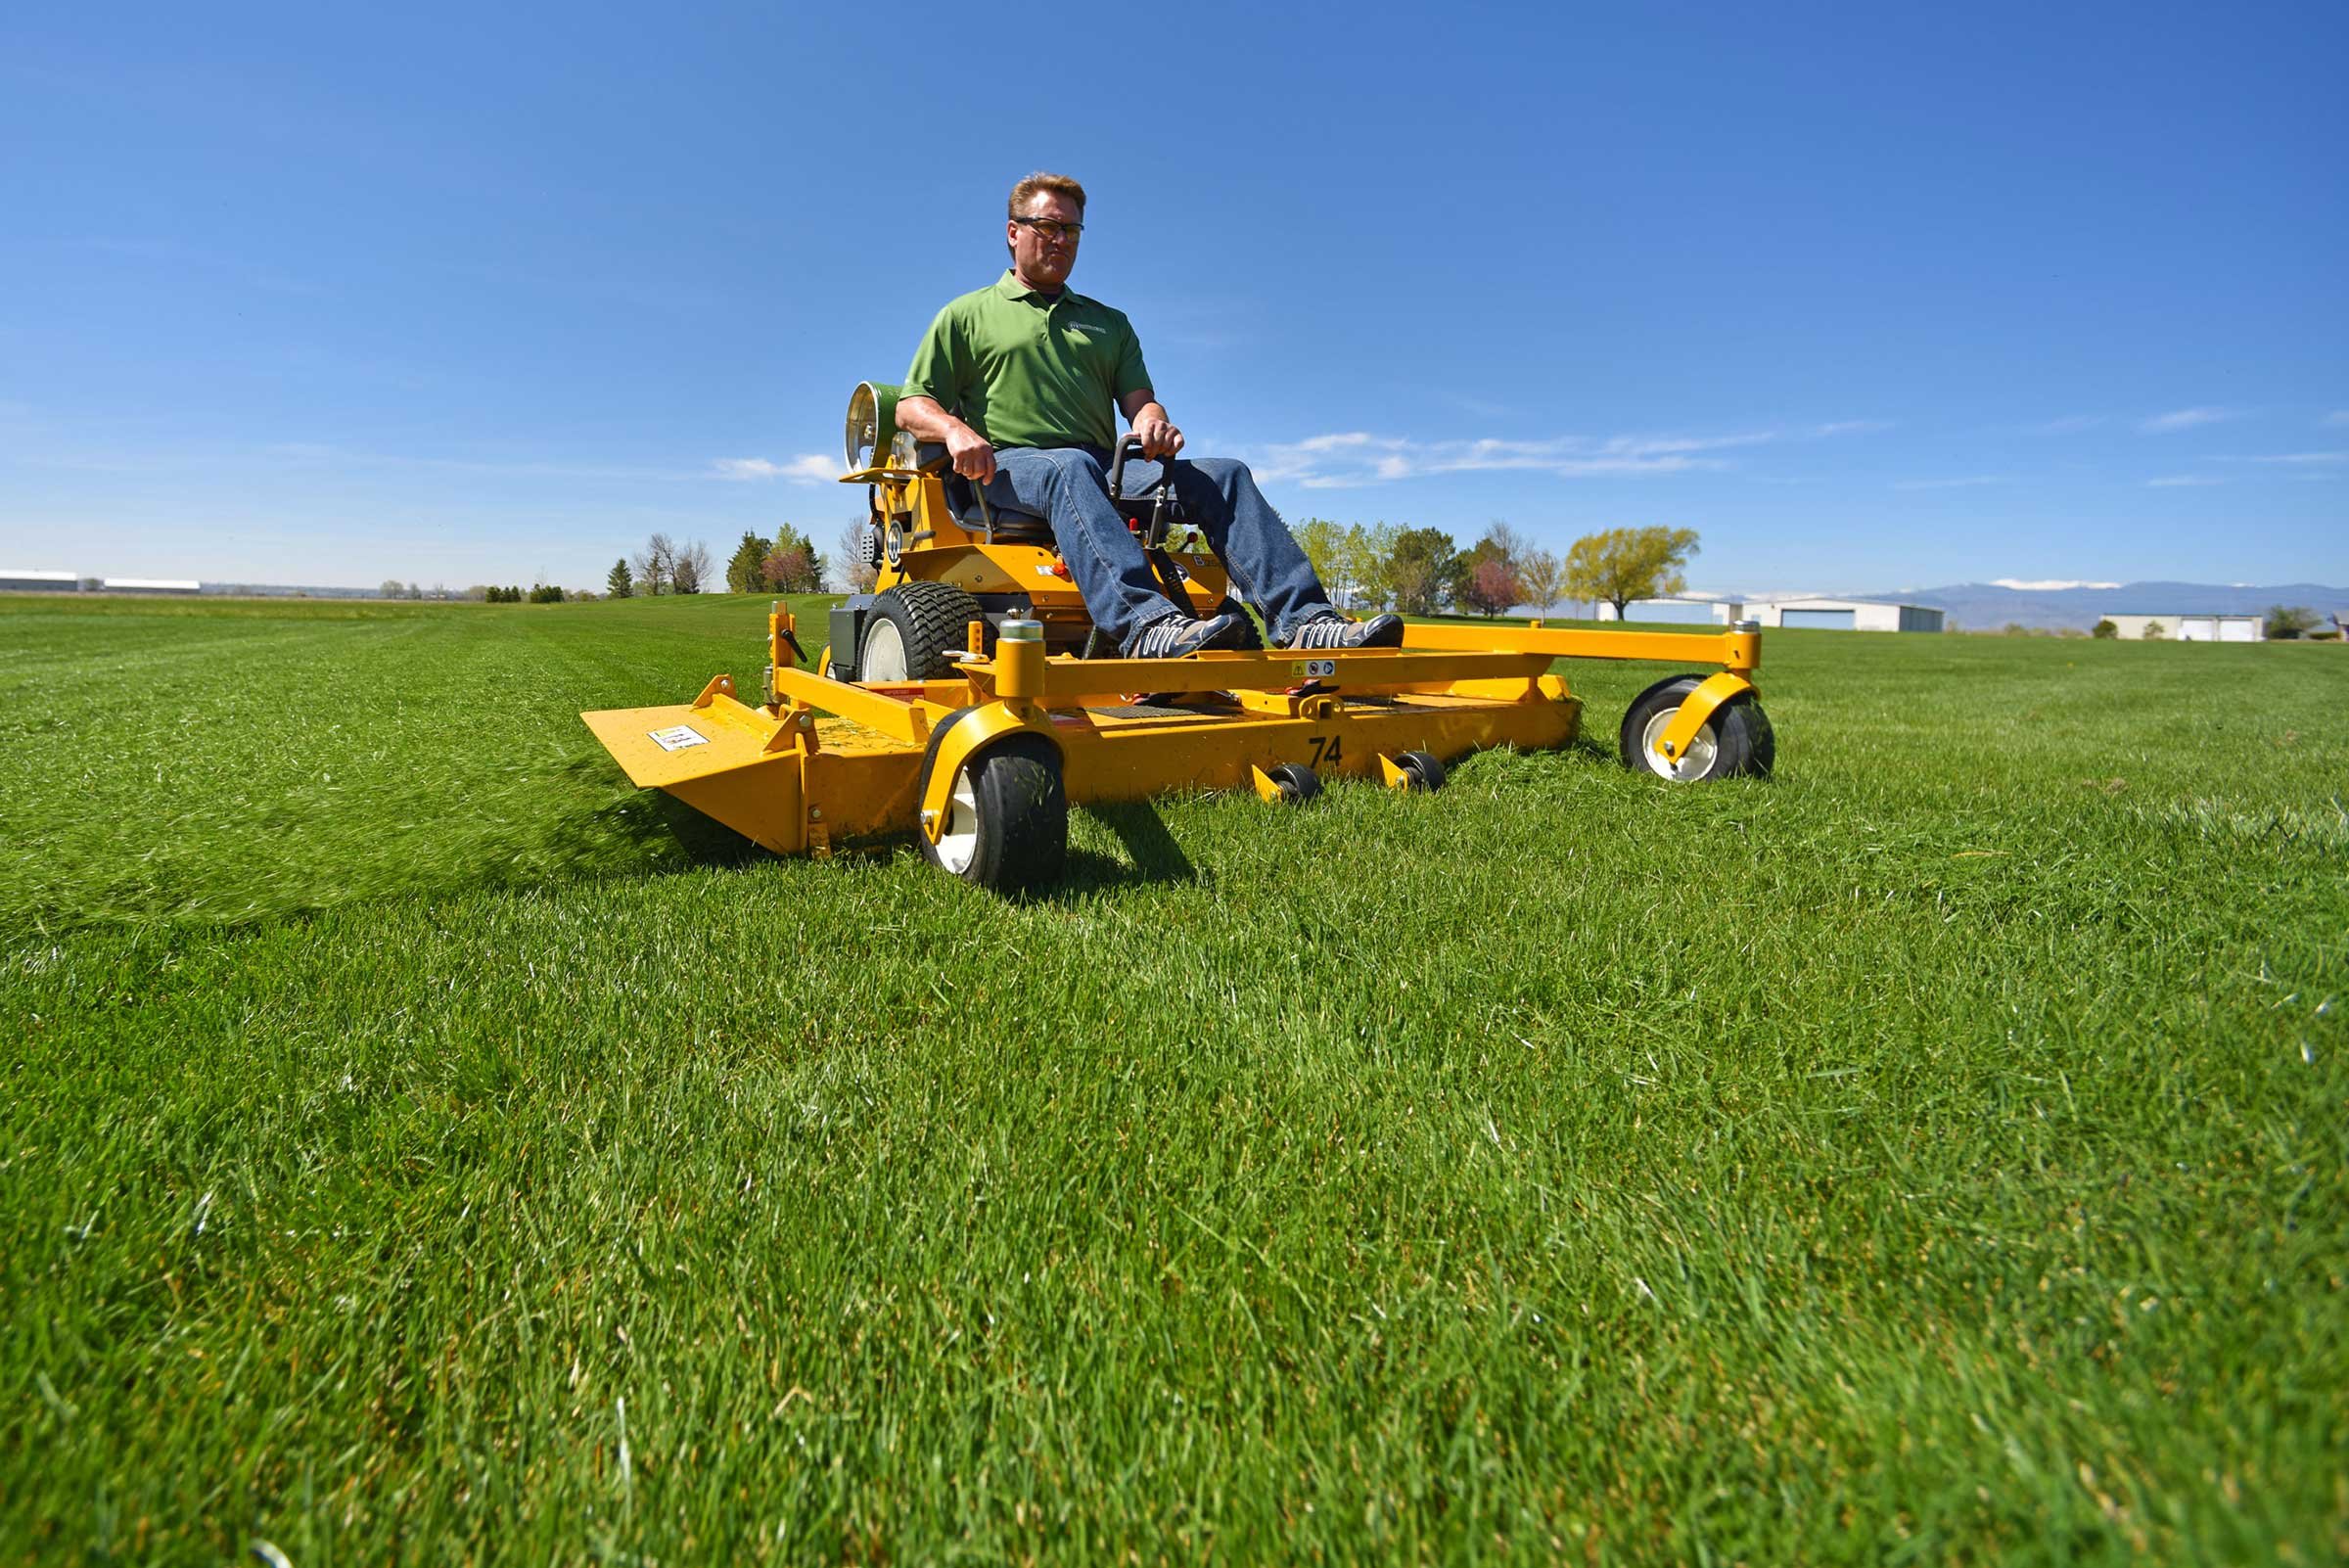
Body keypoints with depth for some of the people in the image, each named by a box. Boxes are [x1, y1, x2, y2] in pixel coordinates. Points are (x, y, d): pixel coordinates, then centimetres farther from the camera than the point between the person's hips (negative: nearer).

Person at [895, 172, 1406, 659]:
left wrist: (1152, 420, -11)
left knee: (1224, 474, -19)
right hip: (1011, 465, -3)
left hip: (1106, 469, 4)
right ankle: (1144, 622, -62)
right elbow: (911, 406, 9)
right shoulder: (967, 316, 18)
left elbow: (1139, 398, 16)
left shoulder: (1109, 322, 29)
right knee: (1071, 468, -40)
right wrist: (955, 430, -16)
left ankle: (1302, 620, -37)